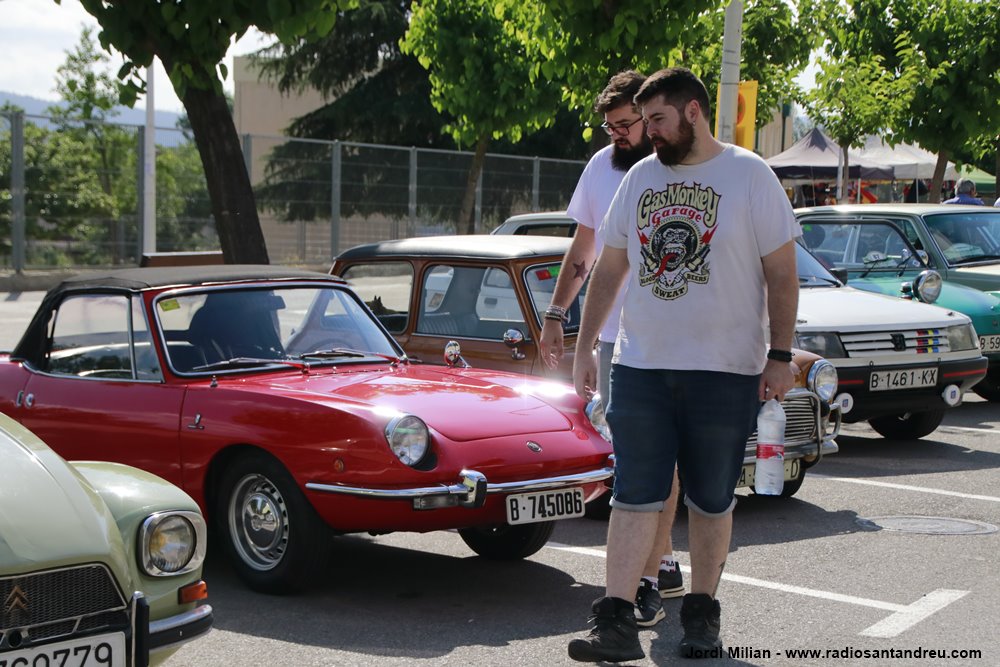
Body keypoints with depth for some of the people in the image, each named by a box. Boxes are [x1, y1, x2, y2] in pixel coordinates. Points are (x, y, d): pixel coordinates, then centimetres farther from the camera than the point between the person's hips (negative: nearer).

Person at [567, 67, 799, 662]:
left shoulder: (750, 175, -1)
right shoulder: (640, 177, 11)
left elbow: (782, 272, -2)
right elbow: (609, 268, 16)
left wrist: (781, 356, -7)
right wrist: (584, 347, 13)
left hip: (726, 371, -3)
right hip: (641, 367, 3)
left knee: (712, 500, 7)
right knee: (634, 496, -3)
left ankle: (702, 614, 20)